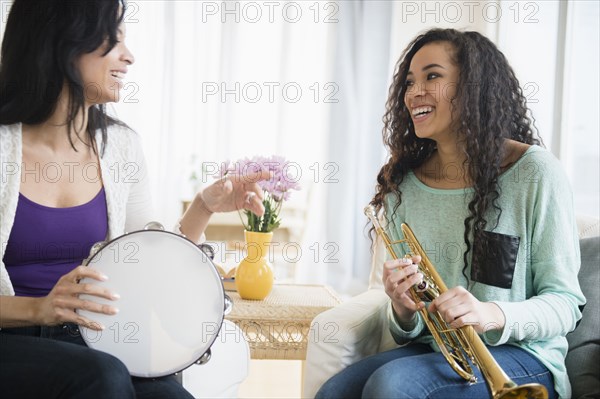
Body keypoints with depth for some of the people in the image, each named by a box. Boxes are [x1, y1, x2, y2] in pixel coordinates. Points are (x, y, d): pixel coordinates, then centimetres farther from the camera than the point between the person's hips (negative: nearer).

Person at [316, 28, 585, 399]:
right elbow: (410, 330, 9)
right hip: (433, 351, 4)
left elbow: (565, 303, -8)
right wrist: (403, 312, -16)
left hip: (521, 356, -4)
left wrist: (494, 315, -28)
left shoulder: (535, 172, -10)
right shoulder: (403, 185, 4)